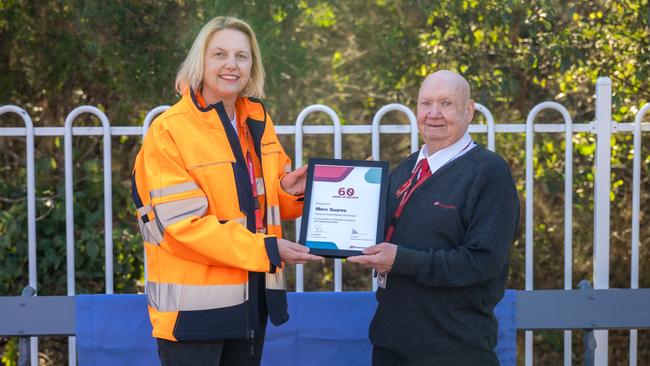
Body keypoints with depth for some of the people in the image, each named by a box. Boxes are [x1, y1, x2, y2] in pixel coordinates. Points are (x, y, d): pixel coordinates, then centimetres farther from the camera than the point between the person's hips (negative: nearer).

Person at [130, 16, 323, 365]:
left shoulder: (258, 121, 7)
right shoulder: (169, 131, -14)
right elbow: (184, 223, -20)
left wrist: (290, 190, -6)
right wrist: (267, 249, -23)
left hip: (250, 296, 7)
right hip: (194, 302, -7)